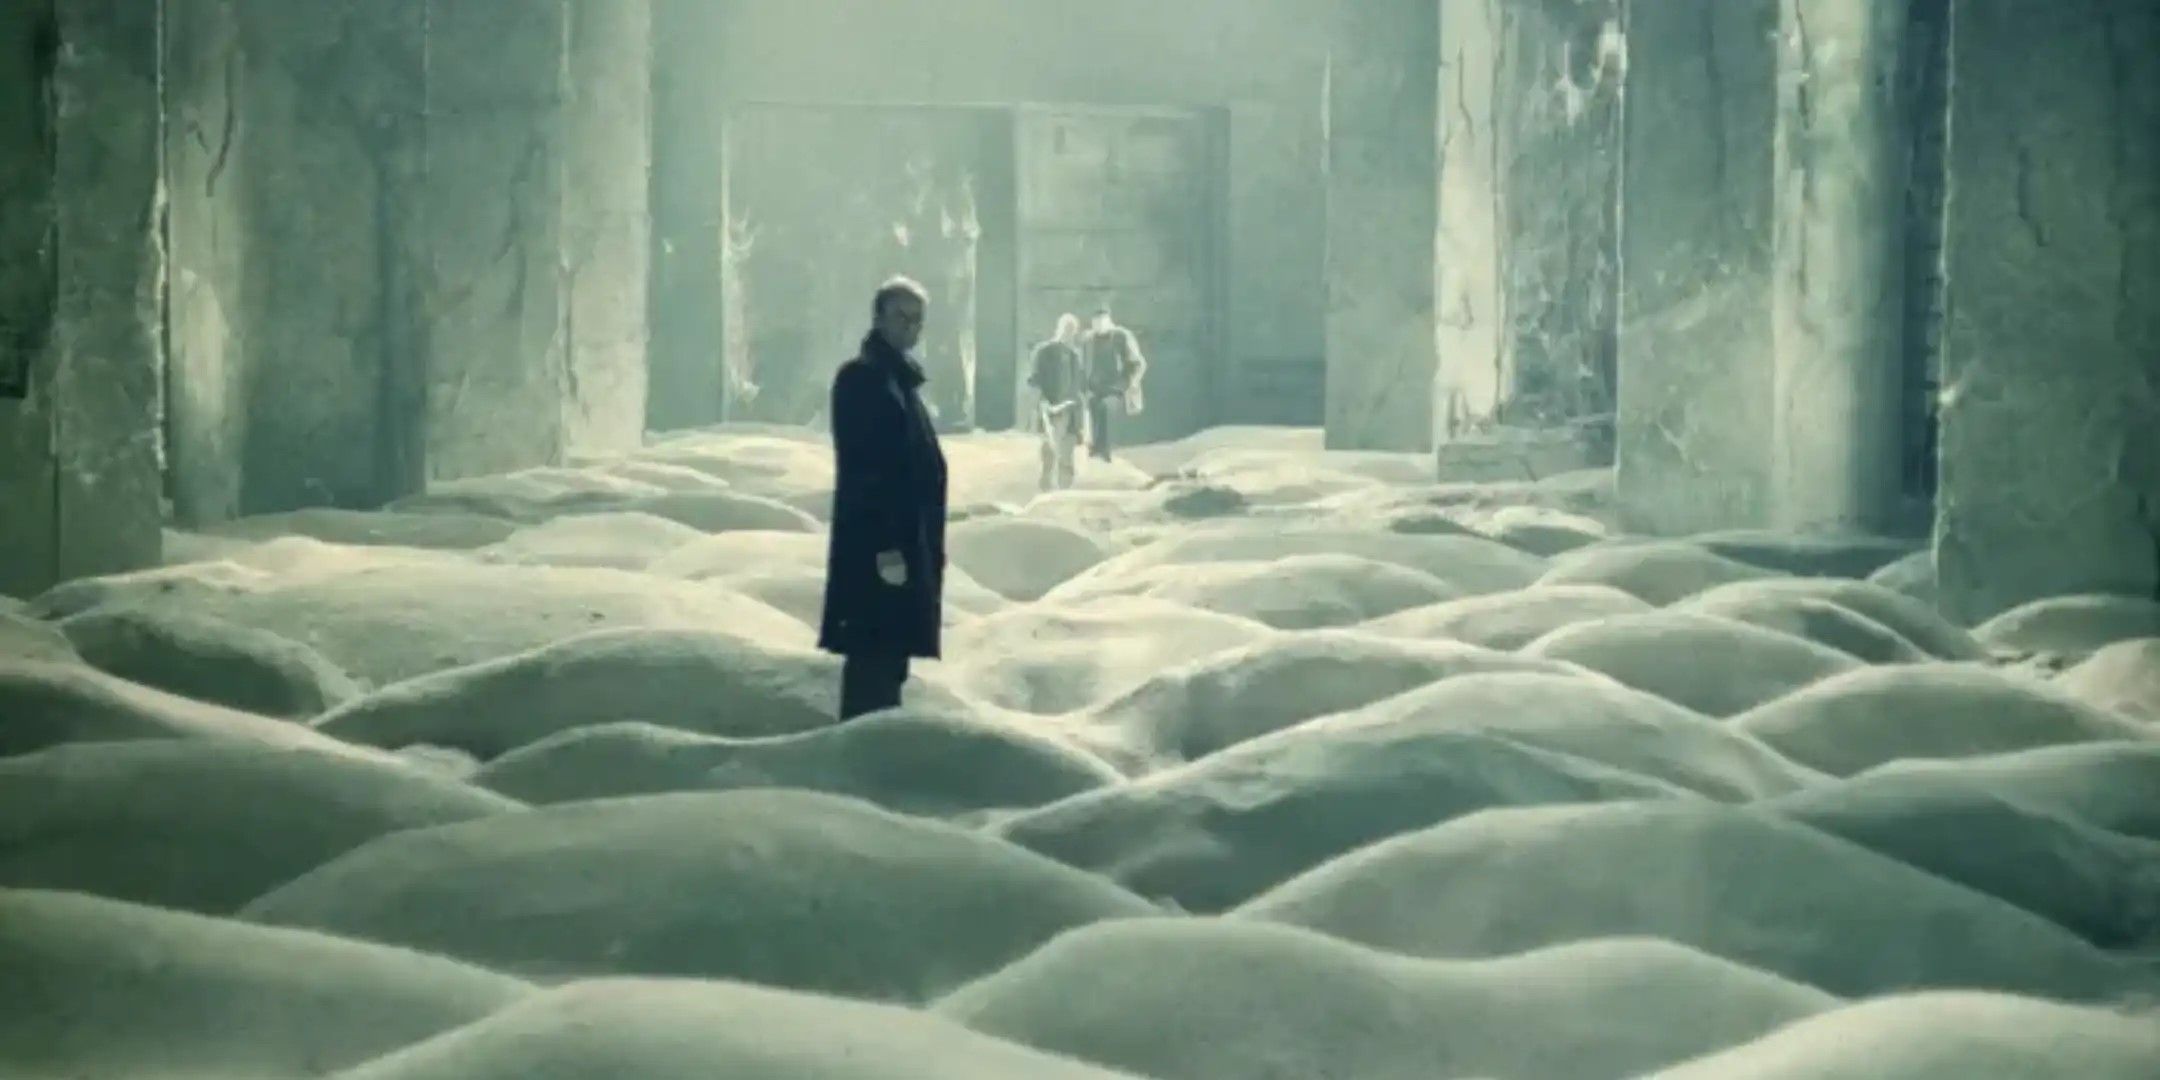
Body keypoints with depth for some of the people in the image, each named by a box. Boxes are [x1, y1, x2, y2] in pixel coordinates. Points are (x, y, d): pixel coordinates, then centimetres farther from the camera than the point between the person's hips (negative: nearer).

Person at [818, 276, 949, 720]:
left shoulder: (902, 378, 18)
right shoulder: (861, 377, -11)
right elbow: (863, 468, -19)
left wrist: (928, 546, 18)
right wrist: (885, 541, -24)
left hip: (905, 540, 10)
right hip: (877, 543, -10)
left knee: (889, 653, 12)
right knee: (875, 656, -10)